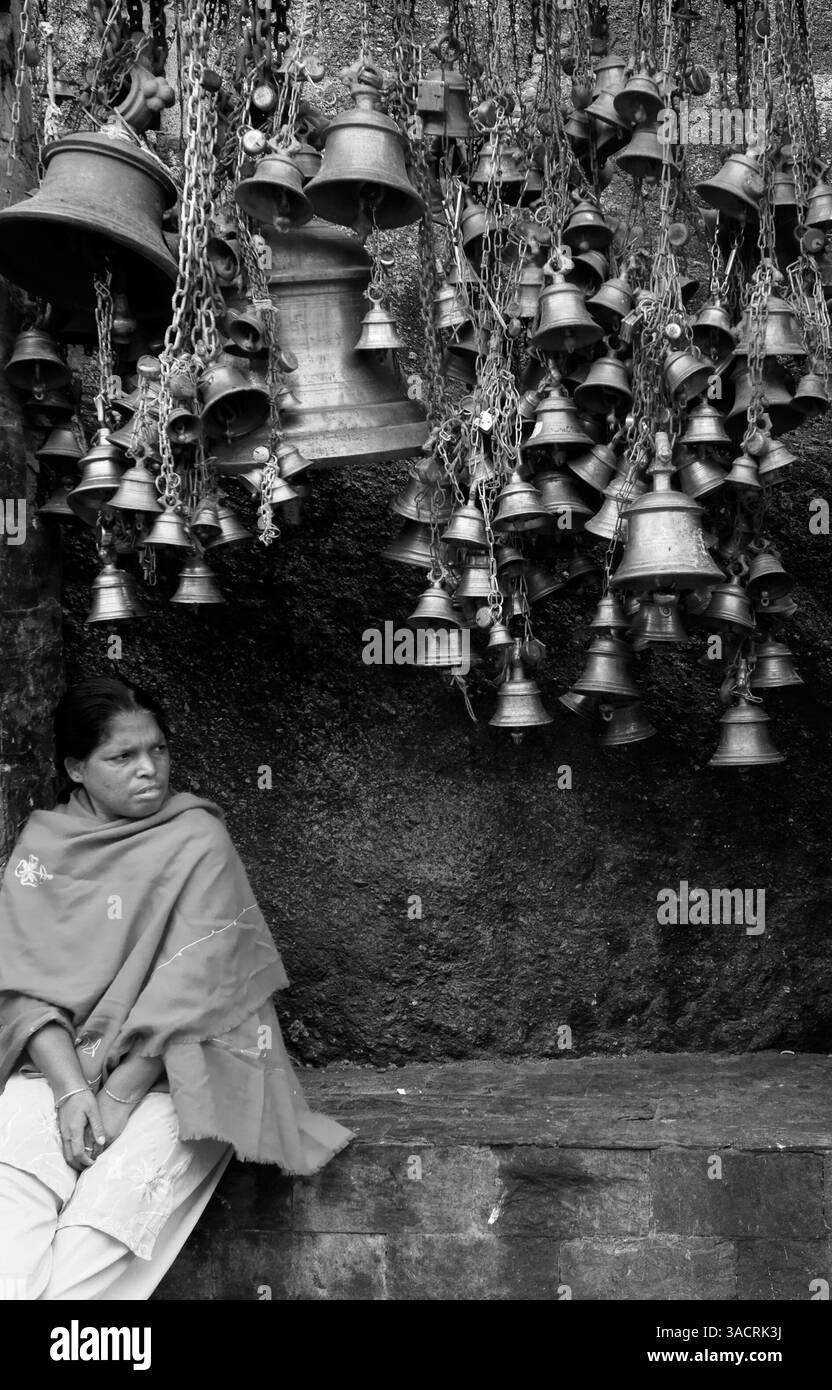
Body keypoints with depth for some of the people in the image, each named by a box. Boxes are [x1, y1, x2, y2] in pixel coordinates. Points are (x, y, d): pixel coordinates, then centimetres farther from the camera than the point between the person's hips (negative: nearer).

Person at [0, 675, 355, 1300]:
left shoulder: (198, 840, -6)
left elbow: (188, 991, -12)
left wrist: (118, 1099, -15)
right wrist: (71, 1089, -15)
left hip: (171, 1076, -3)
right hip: (58, 1065, 3)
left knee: (93, 1243, -25)